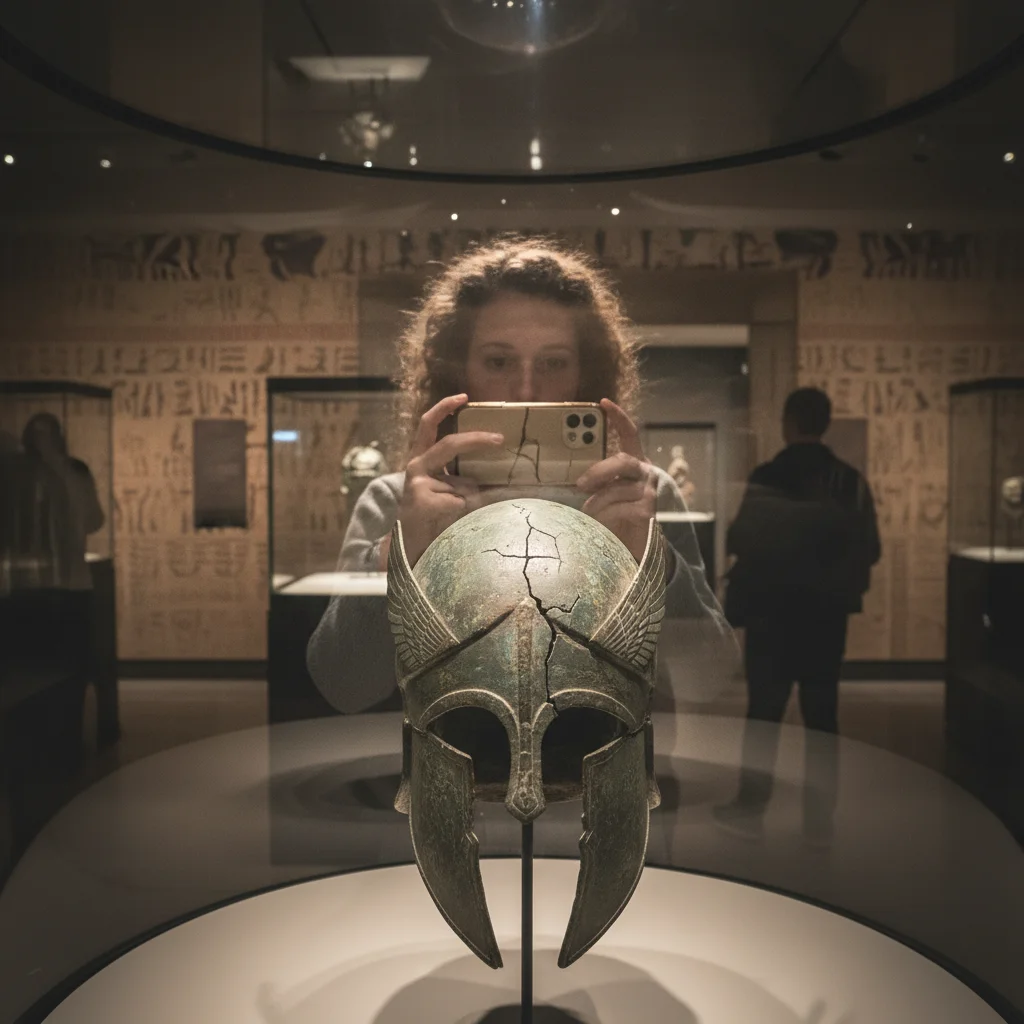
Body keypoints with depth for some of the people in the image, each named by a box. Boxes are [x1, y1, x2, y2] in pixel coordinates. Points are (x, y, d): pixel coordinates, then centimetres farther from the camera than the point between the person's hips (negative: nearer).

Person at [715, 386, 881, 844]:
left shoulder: (765, 479, -11)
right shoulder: (850, 481, -1)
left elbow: (741, 544, -11)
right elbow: (869, 549, 0)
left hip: (772, 610, -2)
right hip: (826, 612, 2)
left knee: (764, 710, 7)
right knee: (821, 714, 9)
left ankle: (750, 807, 15)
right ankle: (820, 817, 14)